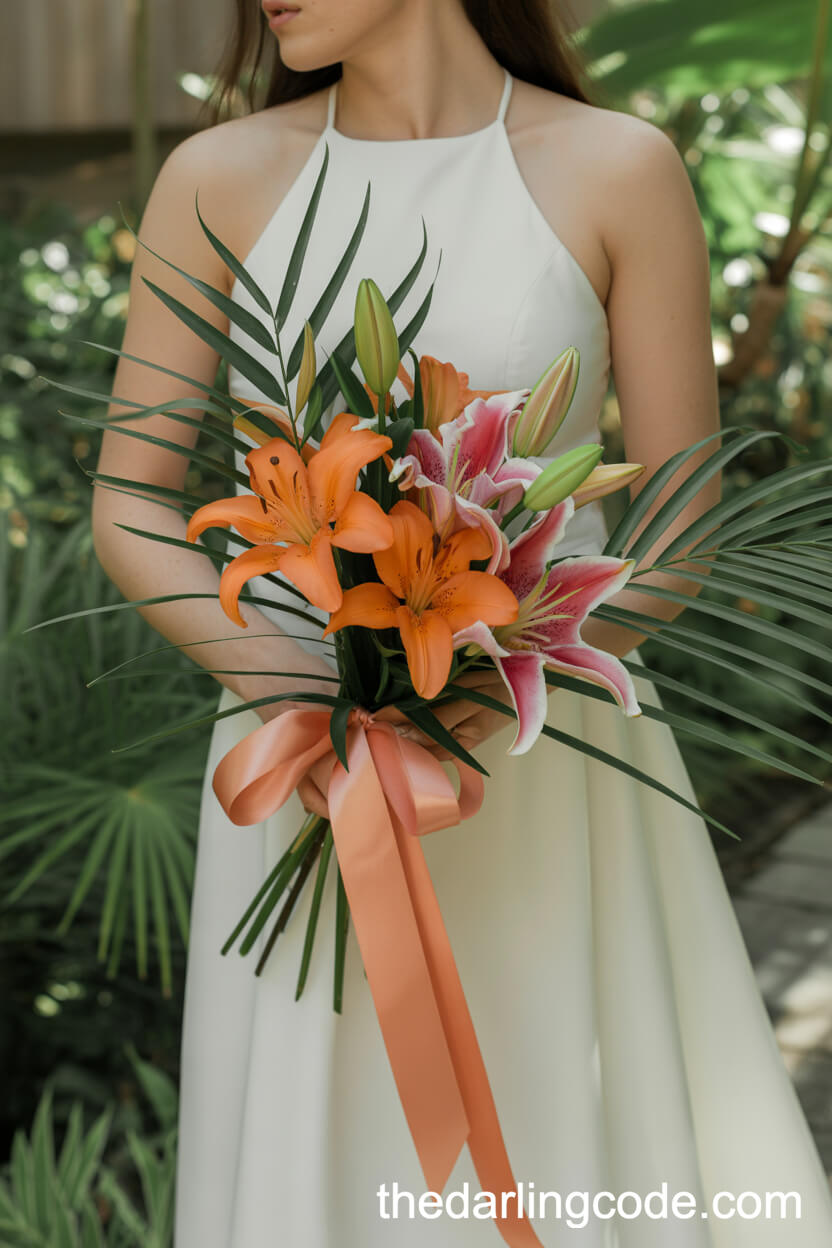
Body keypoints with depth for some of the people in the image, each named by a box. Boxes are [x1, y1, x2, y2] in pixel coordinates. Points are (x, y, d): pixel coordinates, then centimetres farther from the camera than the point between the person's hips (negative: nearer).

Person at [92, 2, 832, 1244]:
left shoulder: (622, 170, -5)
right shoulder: (219, 178, -1)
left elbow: (681, 530, -3)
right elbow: (127, 508, 0)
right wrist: (287, 684, -18)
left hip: (552, 768, -1)